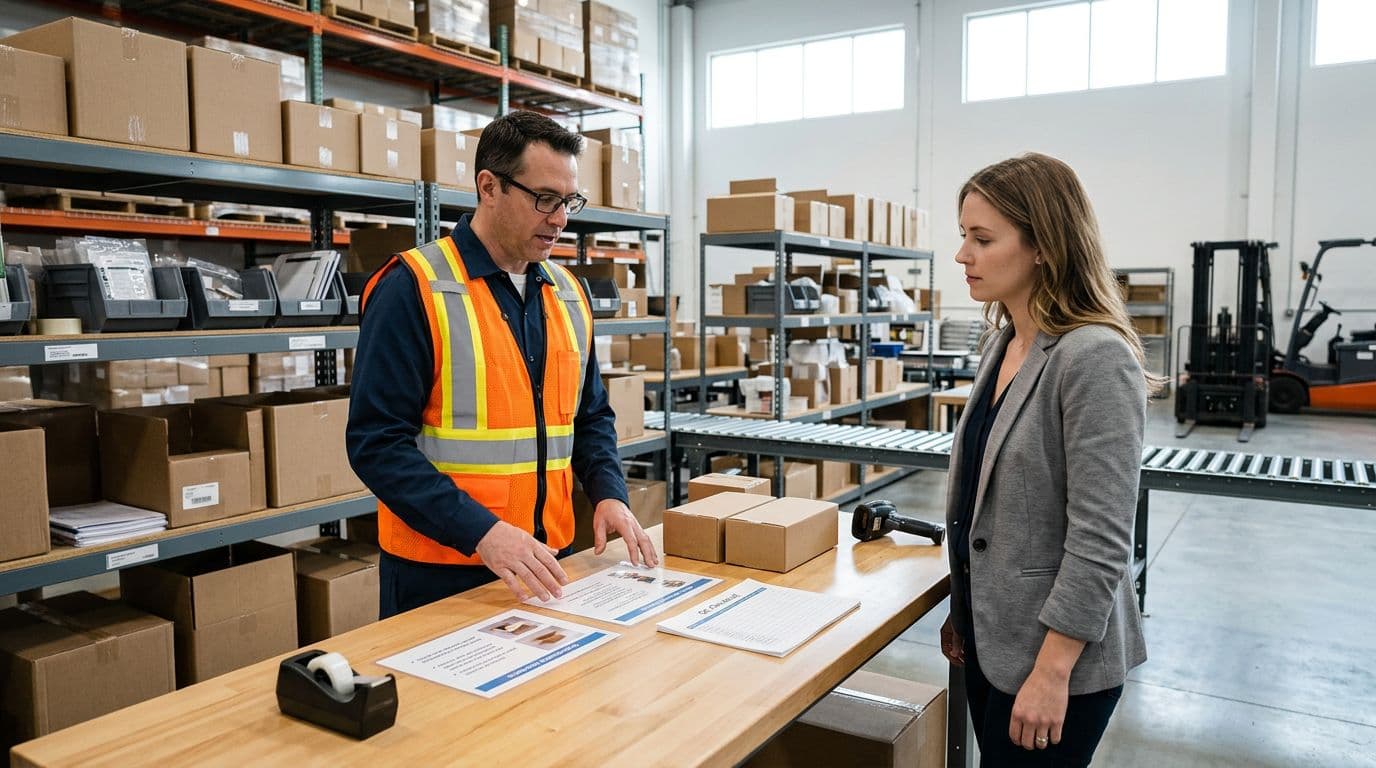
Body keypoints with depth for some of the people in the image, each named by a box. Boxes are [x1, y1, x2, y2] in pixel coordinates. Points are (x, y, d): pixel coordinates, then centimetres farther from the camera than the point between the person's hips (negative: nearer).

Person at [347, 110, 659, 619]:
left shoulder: (569, 293, 7)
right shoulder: (414, 288, -13)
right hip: (441, 571, -6)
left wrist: (609, 494, -3)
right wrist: (482, 532, -25)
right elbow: (377, 441, -17)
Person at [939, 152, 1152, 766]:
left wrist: (1051, 672, -20)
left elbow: (1100, 541, -21)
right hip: (993, 636, 8)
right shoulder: (1001, 346, 5)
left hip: (1058, 653, -7)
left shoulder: (1094, 359, -20)